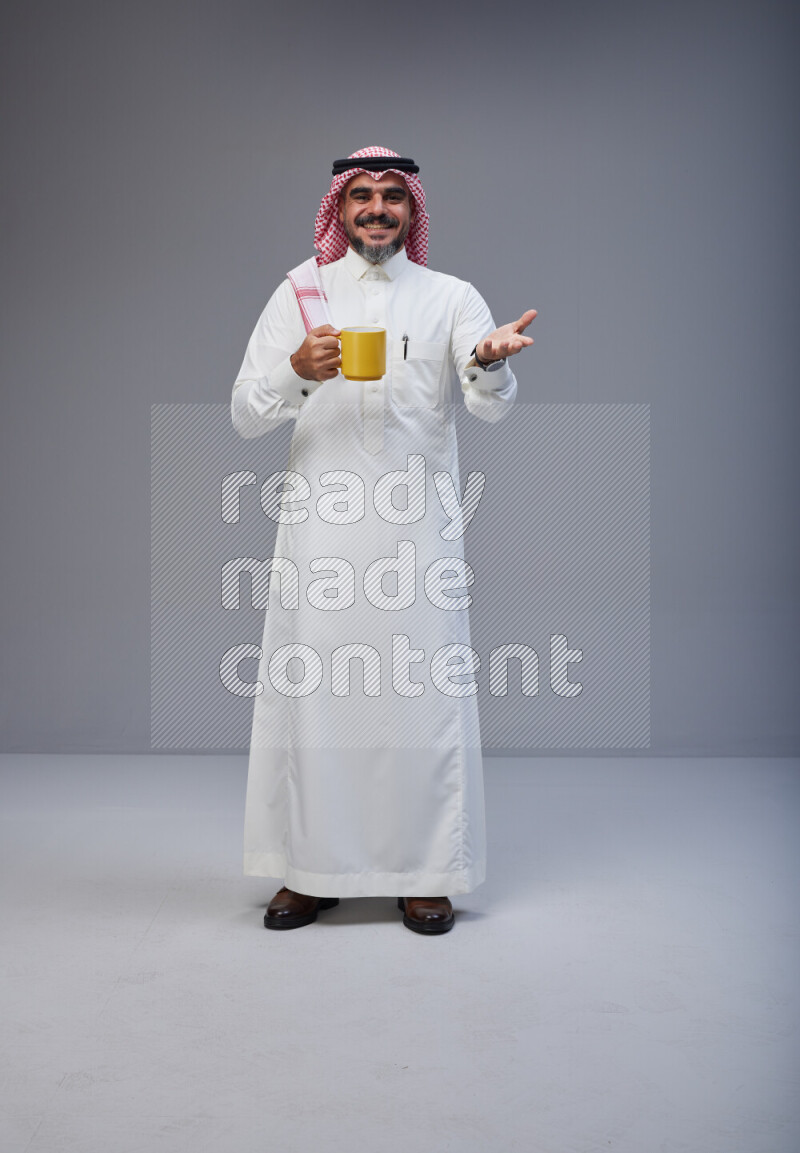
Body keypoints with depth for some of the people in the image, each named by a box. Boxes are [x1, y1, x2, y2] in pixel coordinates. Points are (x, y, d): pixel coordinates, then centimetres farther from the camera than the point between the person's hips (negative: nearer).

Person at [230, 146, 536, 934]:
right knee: (310, 692, 2)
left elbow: (492, 406, -6)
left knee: (422, 695, 0)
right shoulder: (299, 292, 11)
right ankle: (311, 869, 17)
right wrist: (297, 370, -17)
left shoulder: (451, 298, 10)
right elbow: (244, 416, 3)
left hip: (418, 527, 0)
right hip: (320, 524, 1)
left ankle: (423, 874, 14)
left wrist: (490, 363, -29)